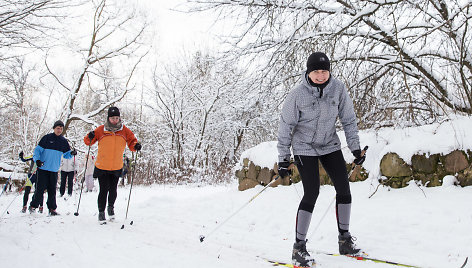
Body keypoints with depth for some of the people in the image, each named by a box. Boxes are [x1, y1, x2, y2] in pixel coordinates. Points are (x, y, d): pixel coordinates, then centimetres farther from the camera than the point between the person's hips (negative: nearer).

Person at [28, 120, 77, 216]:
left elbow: (66, 154, 16)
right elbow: (38, 149, -1)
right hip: (43, 168, -3)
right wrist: (37, 159, -17)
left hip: (54, 169, 3)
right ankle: (33, 206, 12)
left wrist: (71, 153, -6)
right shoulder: (47, 138, -1)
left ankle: (52, 209, 11)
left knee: (52, 190, 5)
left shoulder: (64, 141, 11)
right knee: (41, 188, -4)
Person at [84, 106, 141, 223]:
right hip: (102, 167, -1)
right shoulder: (101, 130, -3)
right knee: (103, 190, -3)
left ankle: (111, 206, 37)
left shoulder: (125, 131, 0)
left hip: (116, 168, 2)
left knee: (113, 190, 8)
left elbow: (132, 142, 7)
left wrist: (136, 146, -16)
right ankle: (101, 212, 16)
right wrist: (90, 137, -17)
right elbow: (88, 141, 6)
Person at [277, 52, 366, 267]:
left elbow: (348, 119, 2)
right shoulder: (298, 94, -17)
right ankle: (299, 247, -1)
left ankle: (344, 239, 18)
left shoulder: (338, 88, -9)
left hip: (330, 144, 4)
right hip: (305, 147, -4)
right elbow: (285, 126, -10)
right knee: (312, 193, -13)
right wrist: (283, 158, -10)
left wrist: (355, 147, 0)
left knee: (343, 188, 0)